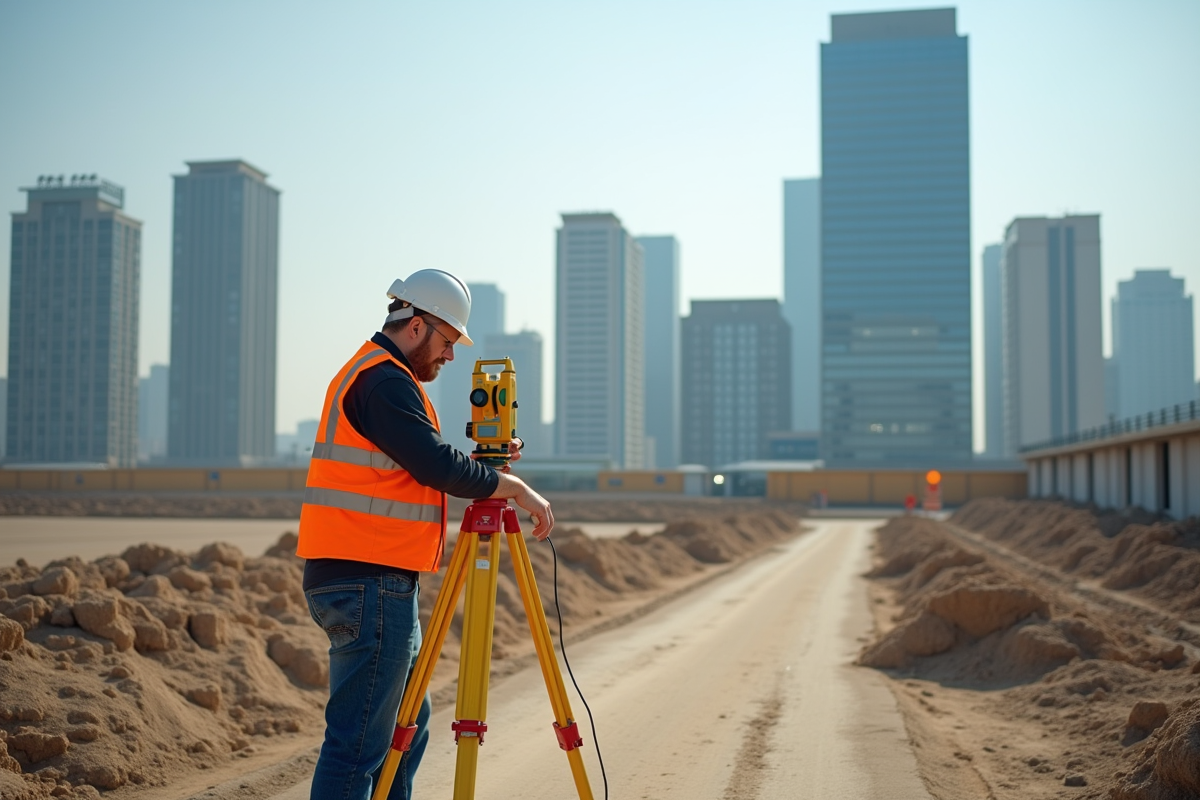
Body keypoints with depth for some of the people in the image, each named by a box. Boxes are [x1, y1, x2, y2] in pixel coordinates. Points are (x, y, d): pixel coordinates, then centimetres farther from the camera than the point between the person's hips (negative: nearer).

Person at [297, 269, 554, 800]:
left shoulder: (375, 374, 20)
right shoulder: (385, 381, -14)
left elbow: (420, 467, 23)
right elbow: (438, 467, -21)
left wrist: (485, 467, 10)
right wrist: (514, 487, -11)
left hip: (376, 581, 11)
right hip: (369, 582, -11)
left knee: (407, 726, 18)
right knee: (360, 739, -7)